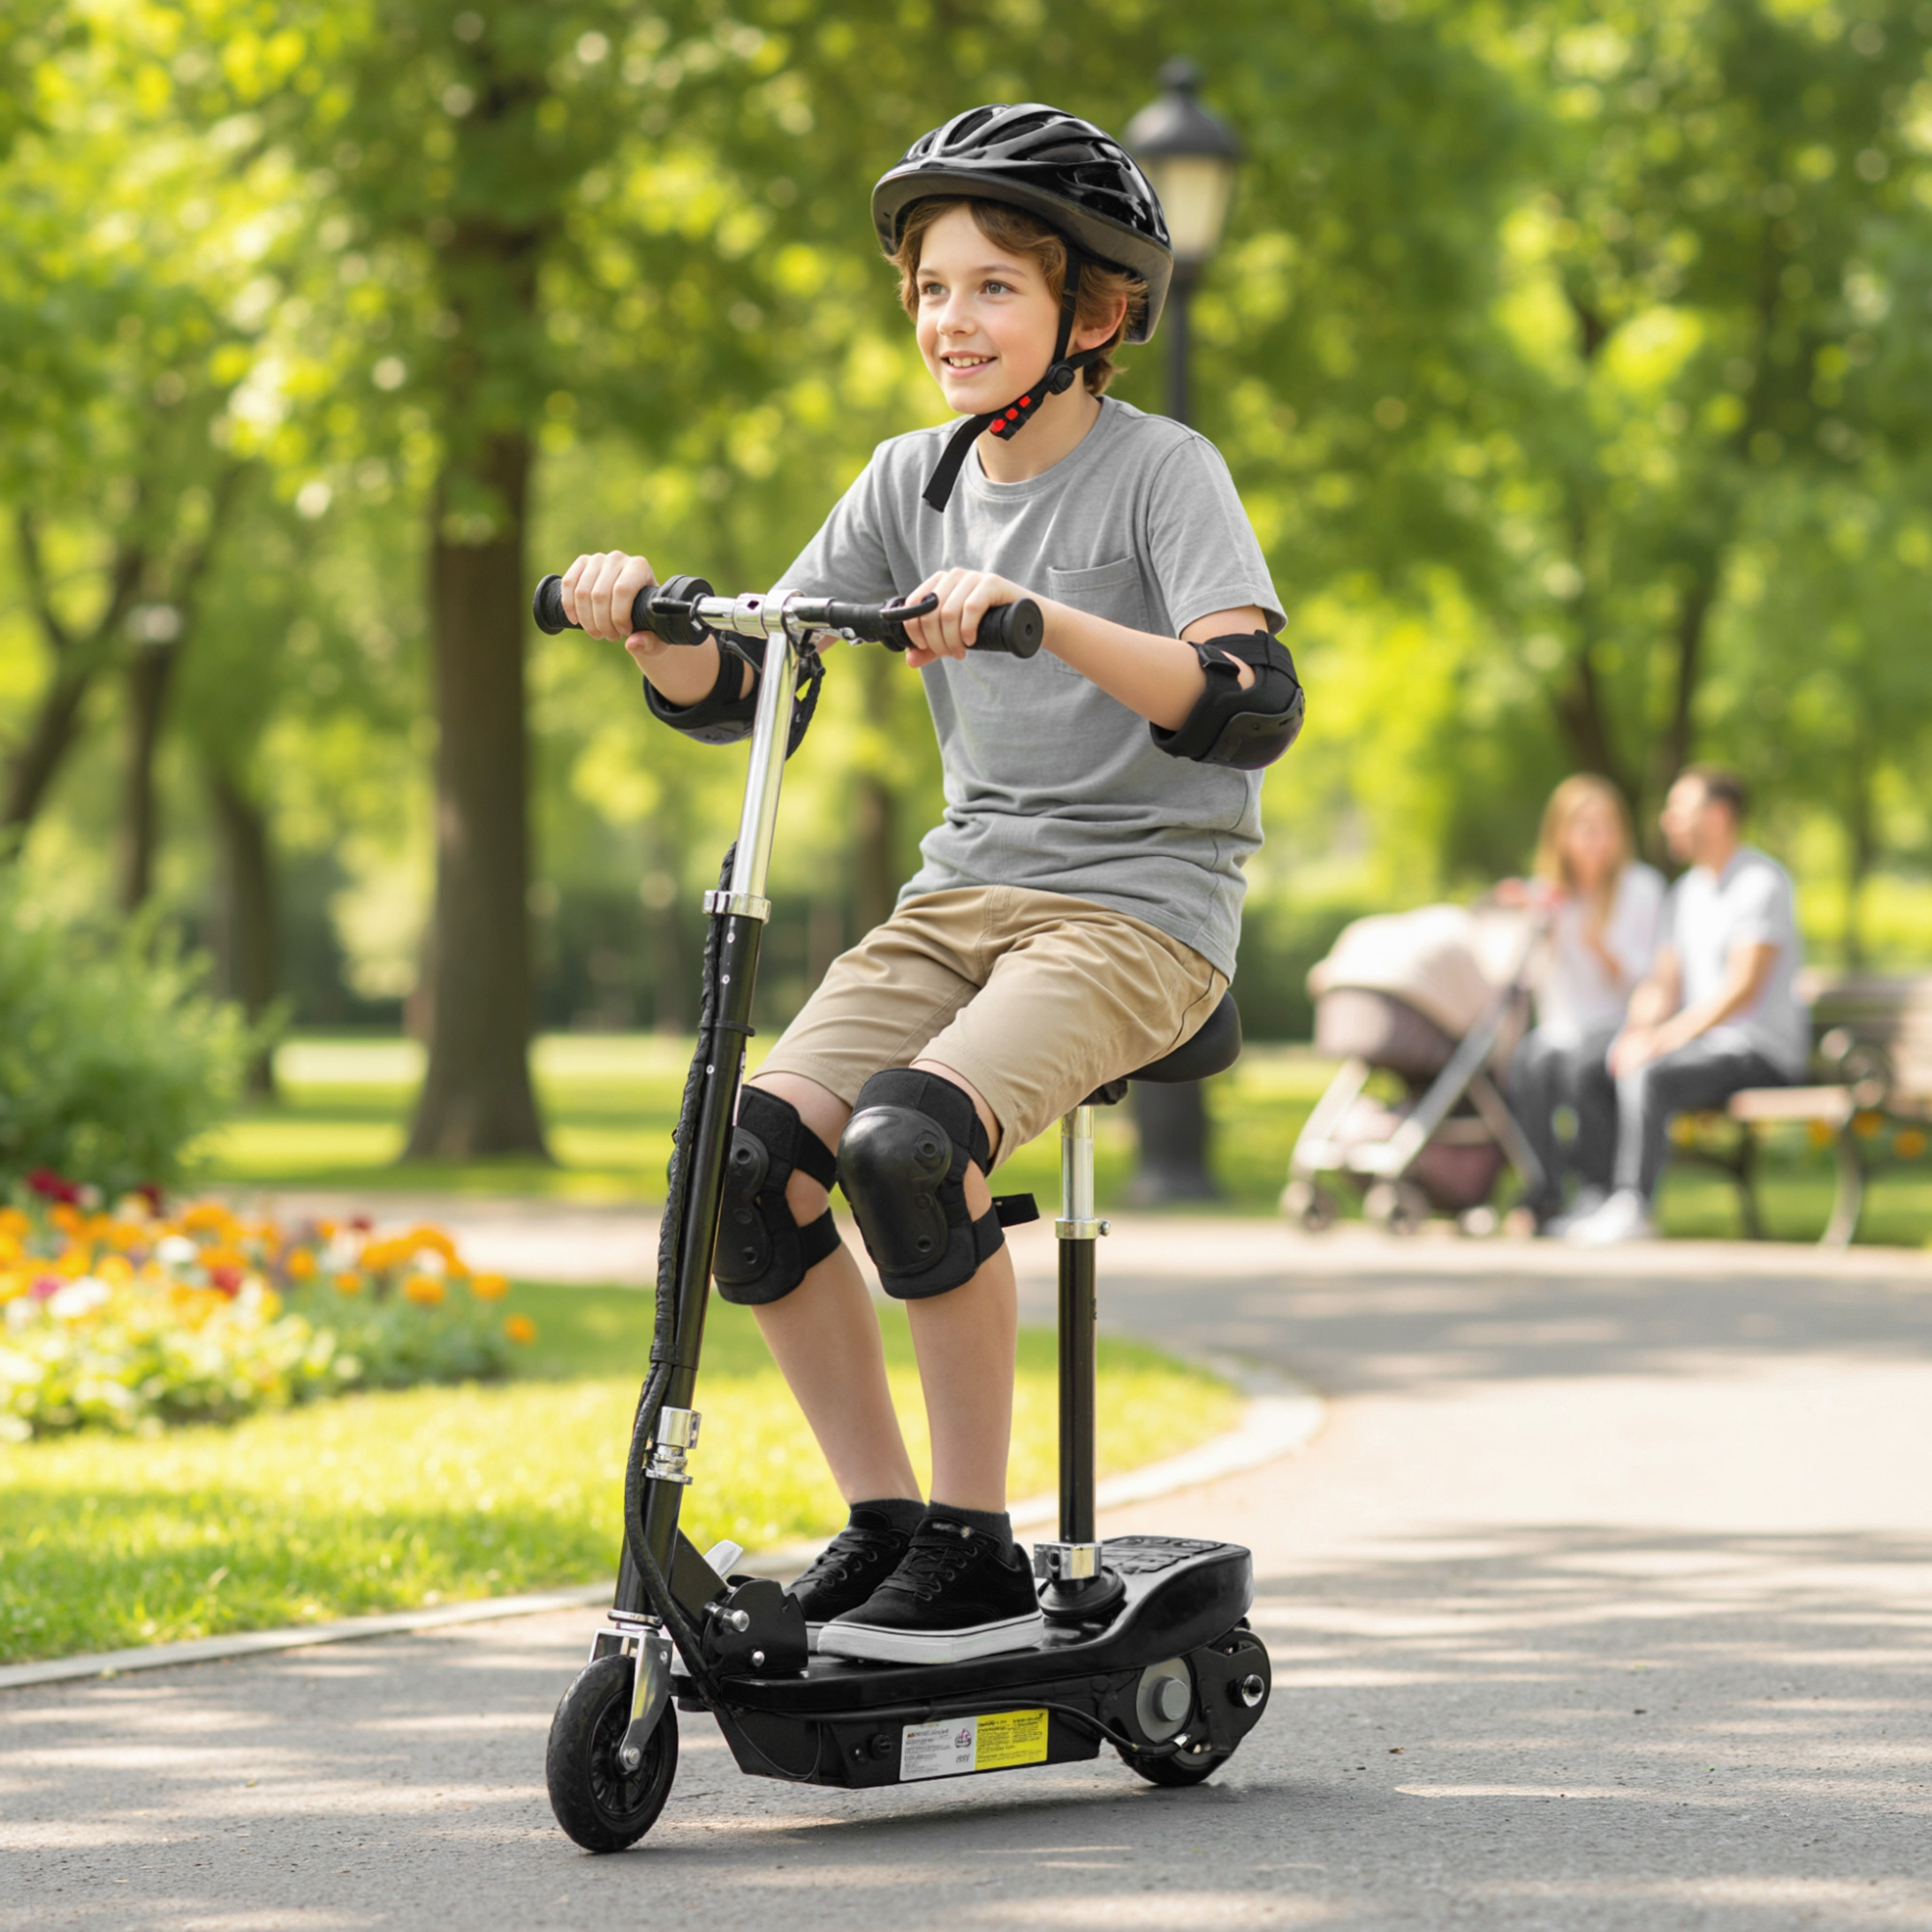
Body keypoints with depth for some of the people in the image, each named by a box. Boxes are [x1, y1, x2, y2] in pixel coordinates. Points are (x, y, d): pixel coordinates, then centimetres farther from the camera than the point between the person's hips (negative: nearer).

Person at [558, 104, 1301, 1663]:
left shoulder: (1163, 472, -7)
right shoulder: (913, 482, 10)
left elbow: (1253, 705, -24)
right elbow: (736, 695, 9)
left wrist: (1042, 616, -37)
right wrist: (643, 619, -13)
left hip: (1139, 907, -6)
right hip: (963, 893, 6)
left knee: (907, 1139, -31)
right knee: (749, 1154, -19)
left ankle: (978, 1553, -17)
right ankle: (881, 1522, -4)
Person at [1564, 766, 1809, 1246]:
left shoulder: (1762, 882, -11)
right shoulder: (1684, 893, 17)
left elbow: (1744, 988, -20)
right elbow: (1663, 982, 13)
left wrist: (1667, 1037, -25)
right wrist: (1637, 1030, -9)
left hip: (1760, 1050, -8)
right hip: (1703, 1044, 8)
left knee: (1648, 1077, -32)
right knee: (1590, 1080, -11)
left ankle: (1633, 1207, -27)